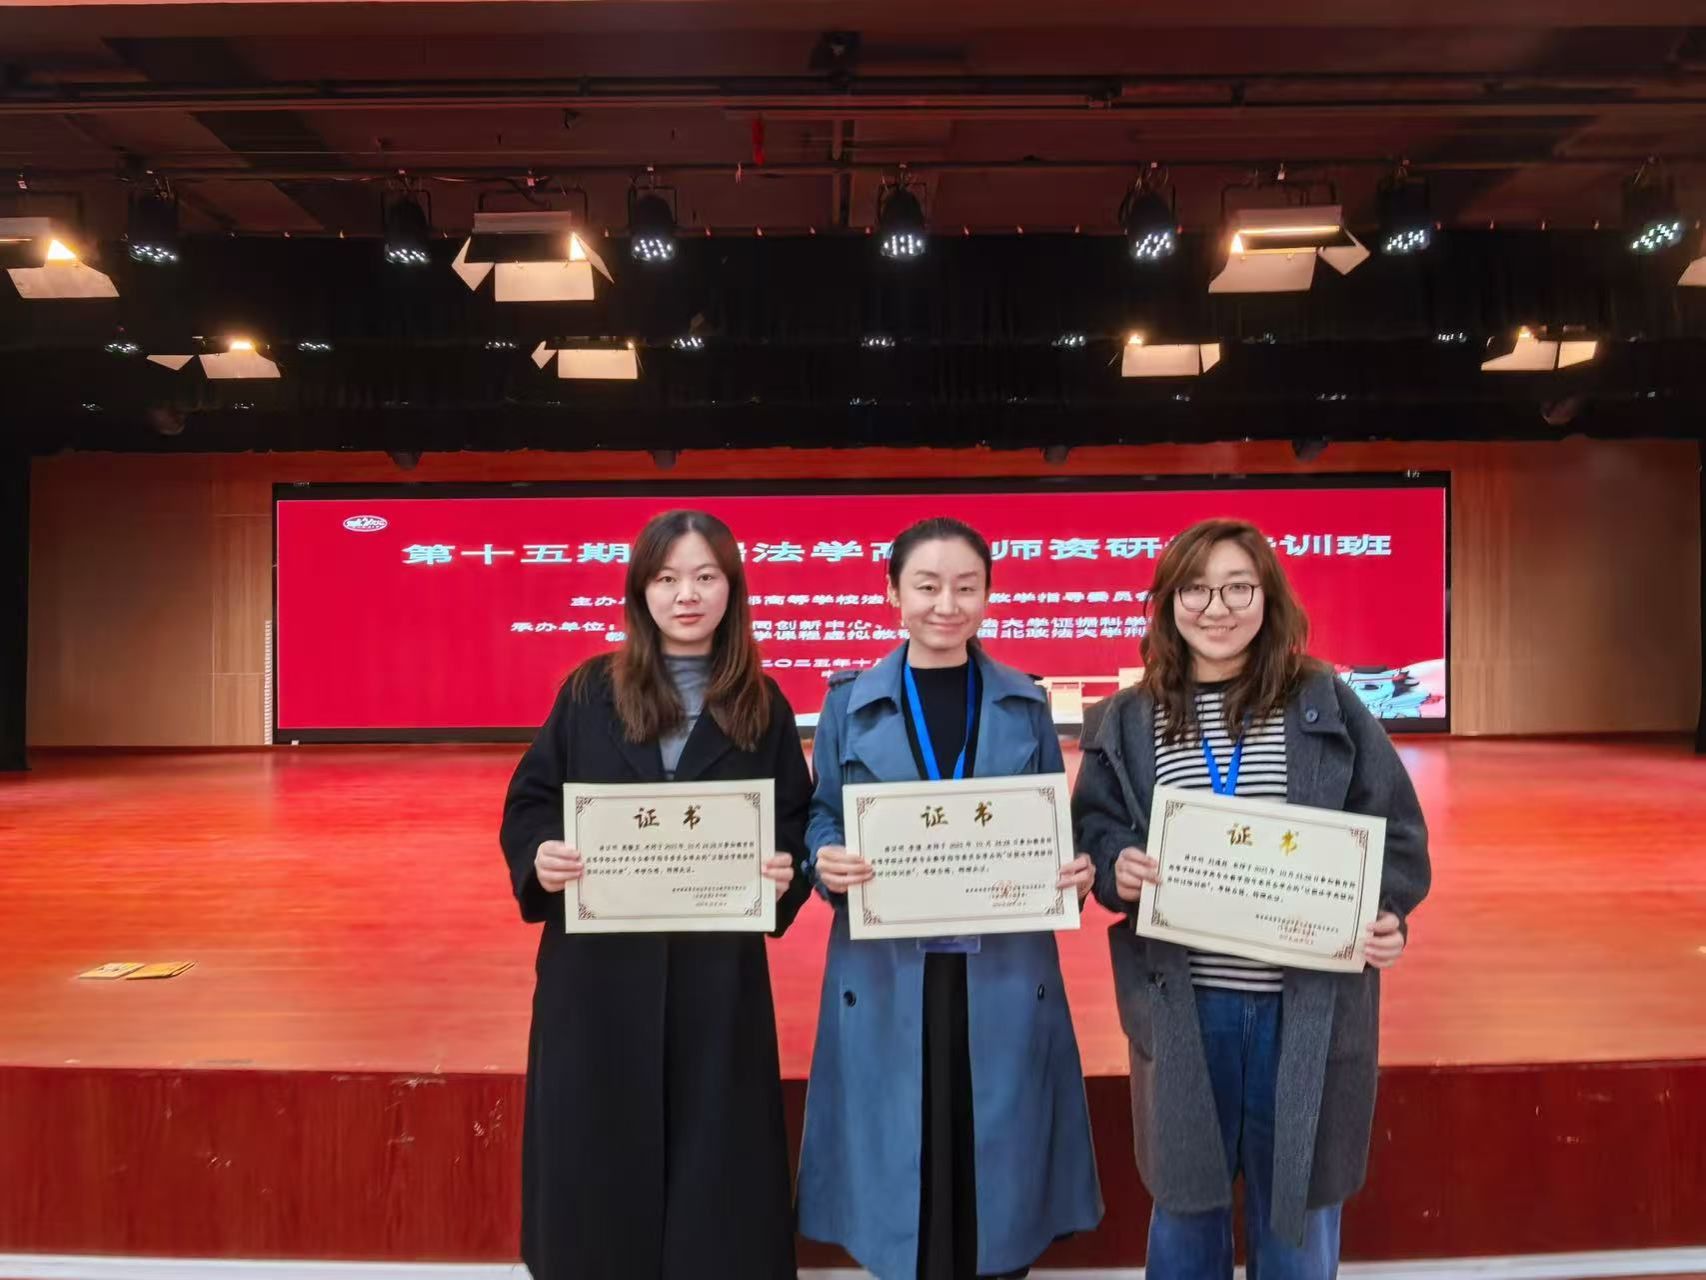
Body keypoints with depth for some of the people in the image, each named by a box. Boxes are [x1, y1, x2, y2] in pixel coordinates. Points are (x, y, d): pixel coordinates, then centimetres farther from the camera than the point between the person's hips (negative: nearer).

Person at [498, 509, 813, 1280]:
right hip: (599, 963, 0)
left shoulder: (762, 705, 4)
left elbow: (798, 822, 4)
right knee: (599, 1147, 10)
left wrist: (787, 872, -16)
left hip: (717, 968, 0)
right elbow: (529, 800, 3)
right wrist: (540, 858, -17)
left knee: (714, 1148, 8)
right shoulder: (590, 691, 2)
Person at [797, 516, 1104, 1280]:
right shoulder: (851, 703, 4)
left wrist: (1077, 870, -11)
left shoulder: (1025, 706, 7)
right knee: (899, 1157, 6)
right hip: (887, 975, -1)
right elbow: (821, 819, 5)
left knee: (997, 1153, 8)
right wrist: (827, 863, -16)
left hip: (1003, 973, 1)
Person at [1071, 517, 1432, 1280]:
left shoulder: (1326, 705, 0)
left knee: (1298, 1204, 15)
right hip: (1179, 1002, 1)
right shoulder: (1130, 719, 2)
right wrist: (1113, 868, -16)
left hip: (1306, 1004, 0)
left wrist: (1387, 914, -15)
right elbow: (1090, 828, 5)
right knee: (1184, 1197, 16)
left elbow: (1395, 831, 2)